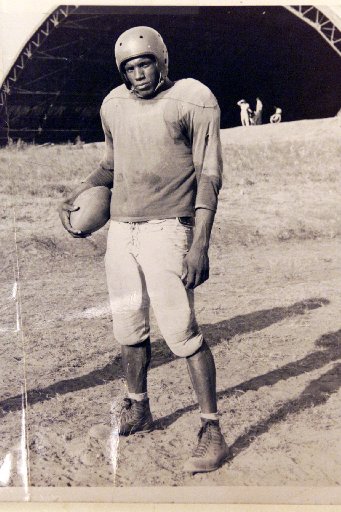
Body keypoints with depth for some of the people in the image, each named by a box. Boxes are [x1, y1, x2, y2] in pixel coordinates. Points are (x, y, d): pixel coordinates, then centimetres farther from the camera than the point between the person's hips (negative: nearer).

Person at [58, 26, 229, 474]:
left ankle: (212, 432, 2)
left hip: (166, 229, -6)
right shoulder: (113, 105, 13)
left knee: (181, 330, -9)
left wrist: (200, 243, -16)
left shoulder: (193, 98, -5)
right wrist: (76, 196, 14)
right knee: (128, 327, 12)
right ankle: (138, 410, 31)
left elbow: (209, 175, -9)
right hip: (119, 230, 6)